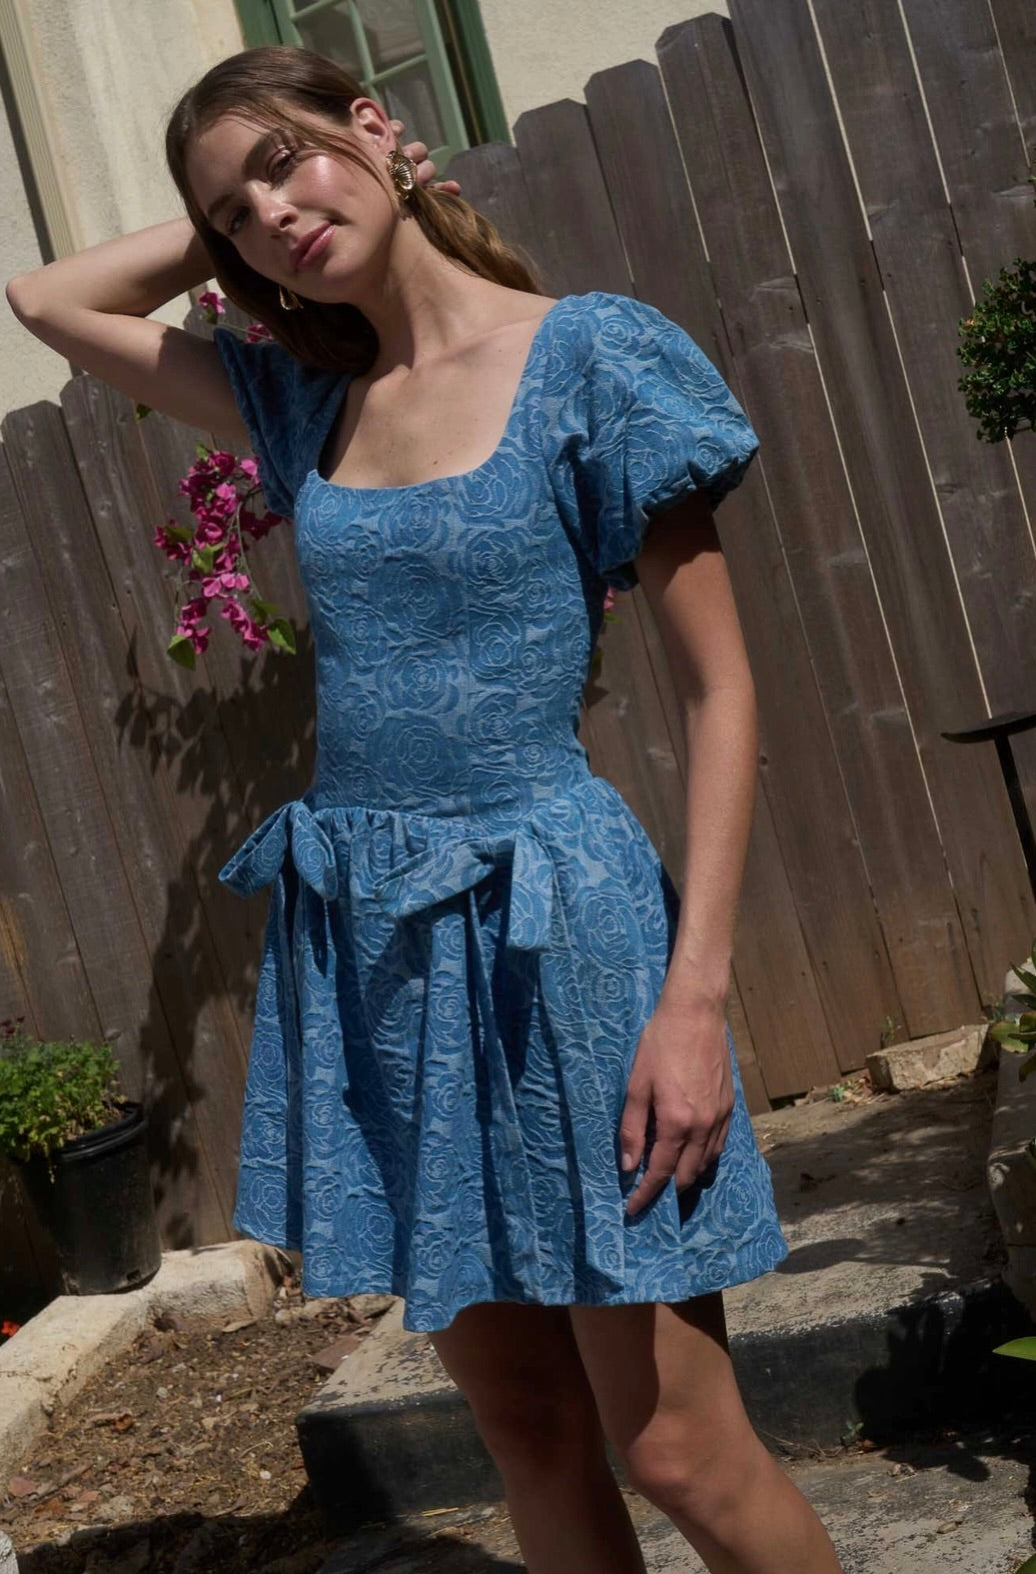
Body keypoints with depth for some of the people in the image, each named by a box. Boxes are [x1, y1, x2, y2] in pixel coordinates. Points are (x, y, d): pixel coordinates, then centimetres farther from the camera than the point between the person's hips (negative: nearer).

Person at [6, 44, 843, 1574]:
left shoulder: (591, 354, -7)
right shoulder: (307, 398, 9)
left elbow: (719, 690, -9)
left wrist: (698, 994, -15)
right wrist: (219, 226, 12)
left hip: (551, 920, -5)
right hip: (362, 940, 6)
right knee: (528, 1434, 15)